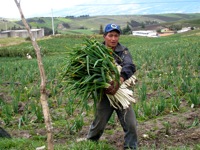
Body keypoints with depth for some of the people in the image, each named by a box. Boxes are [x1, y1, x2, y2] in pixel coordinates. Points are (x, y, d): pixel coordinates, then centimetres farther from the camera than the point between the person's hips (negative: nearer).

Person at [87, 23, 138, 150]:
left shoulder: (123, 51, -3)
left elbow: (130, 66, -21)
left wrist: (119, 81, -39)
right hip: (105, 93, 0)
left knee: (130, 123, -1)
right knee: (99, 123, 13)